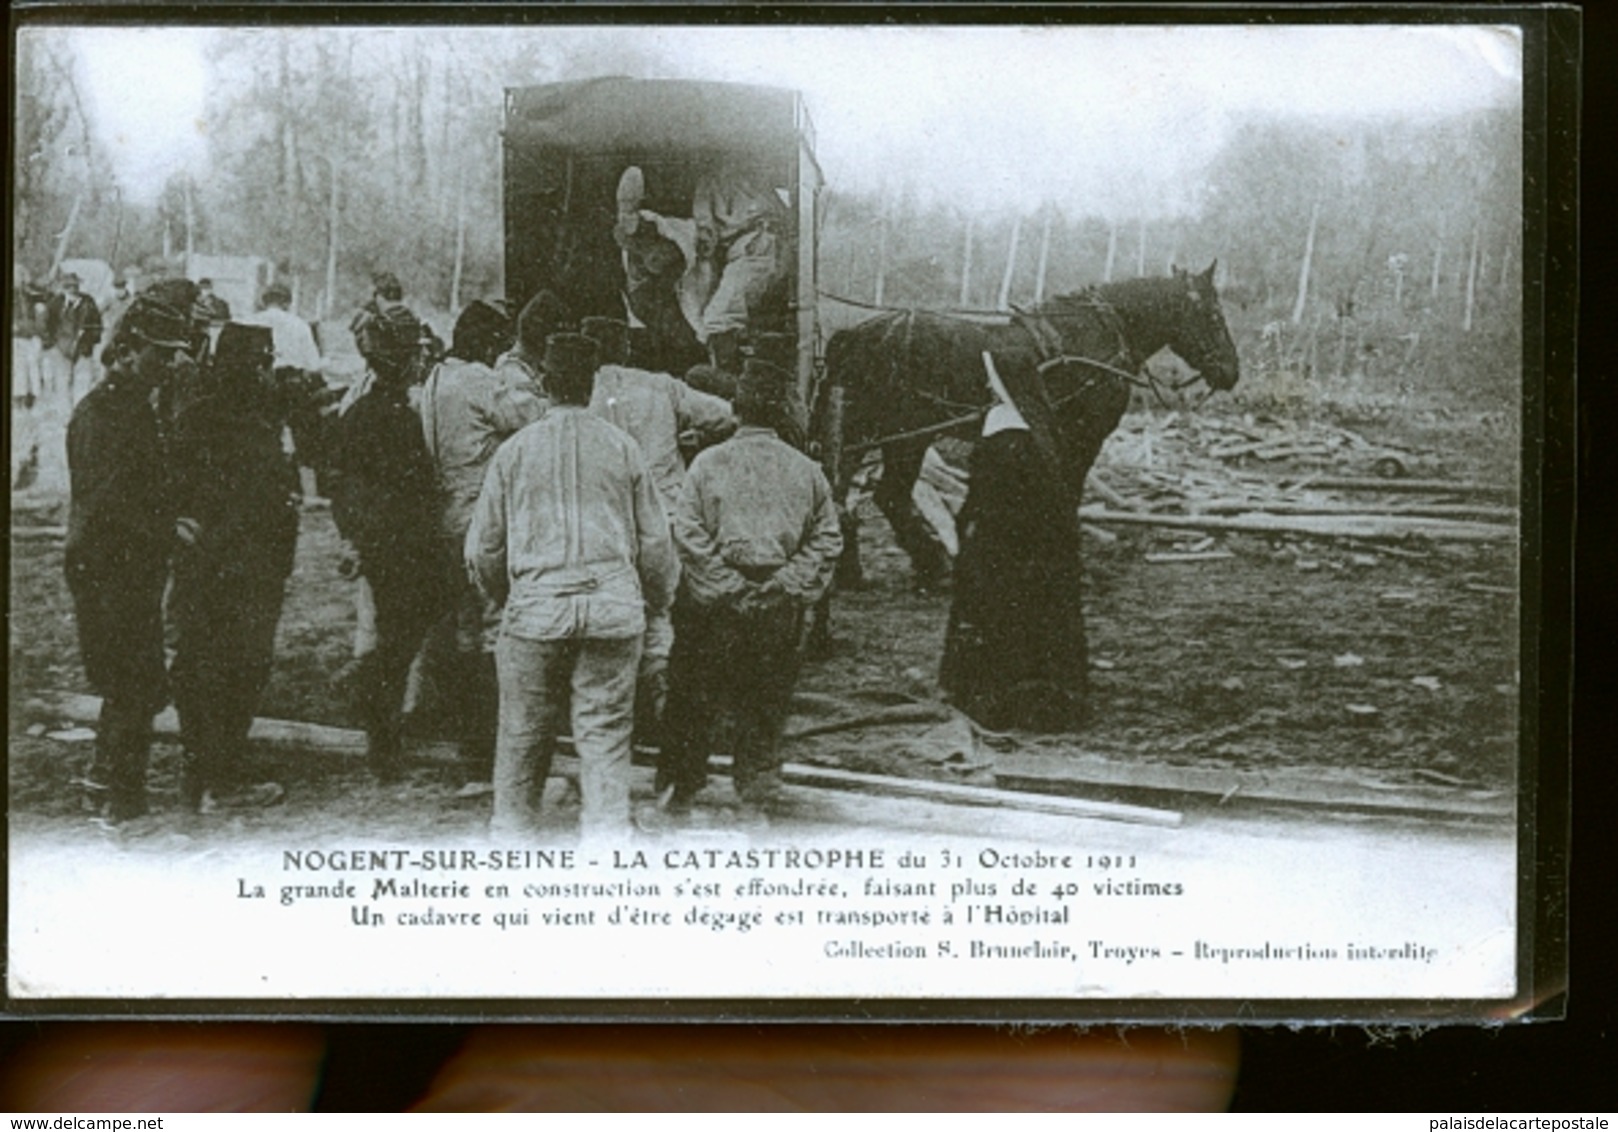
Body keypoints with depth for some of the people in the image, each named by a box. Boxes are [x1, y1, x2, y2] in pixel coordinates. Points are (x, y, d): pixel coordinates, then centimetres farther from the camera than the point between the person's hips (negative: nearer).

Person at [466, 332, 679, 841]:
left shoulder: (516, 450, 4)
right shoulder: (622, 448, 4)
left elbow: (484, 546, 9)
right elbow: (655, 541, 8)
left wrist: (502, 597, 26)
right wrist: (659, 600, 24)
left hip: (536, 608, 0)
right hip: (614, 608, 0)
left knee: (523, 734, 11)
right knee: (605, 731, 3)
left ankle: (510, 831, 20)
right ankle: (607, 830, 0)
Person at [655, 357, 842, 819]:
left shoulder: (709, 463, -5)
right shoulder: (806, 470, 1)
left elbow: (686, 530, -11)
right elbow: (828, 539, -1)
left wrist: (724, 584, -9)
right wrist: (793, 584, 0)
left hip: (715, 606, -2)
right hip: (780, 609, 2)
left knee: (694, 699, 11)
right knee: (764, 706, 13)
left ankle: (678, 790, 18)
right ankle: (757, 795, 18)